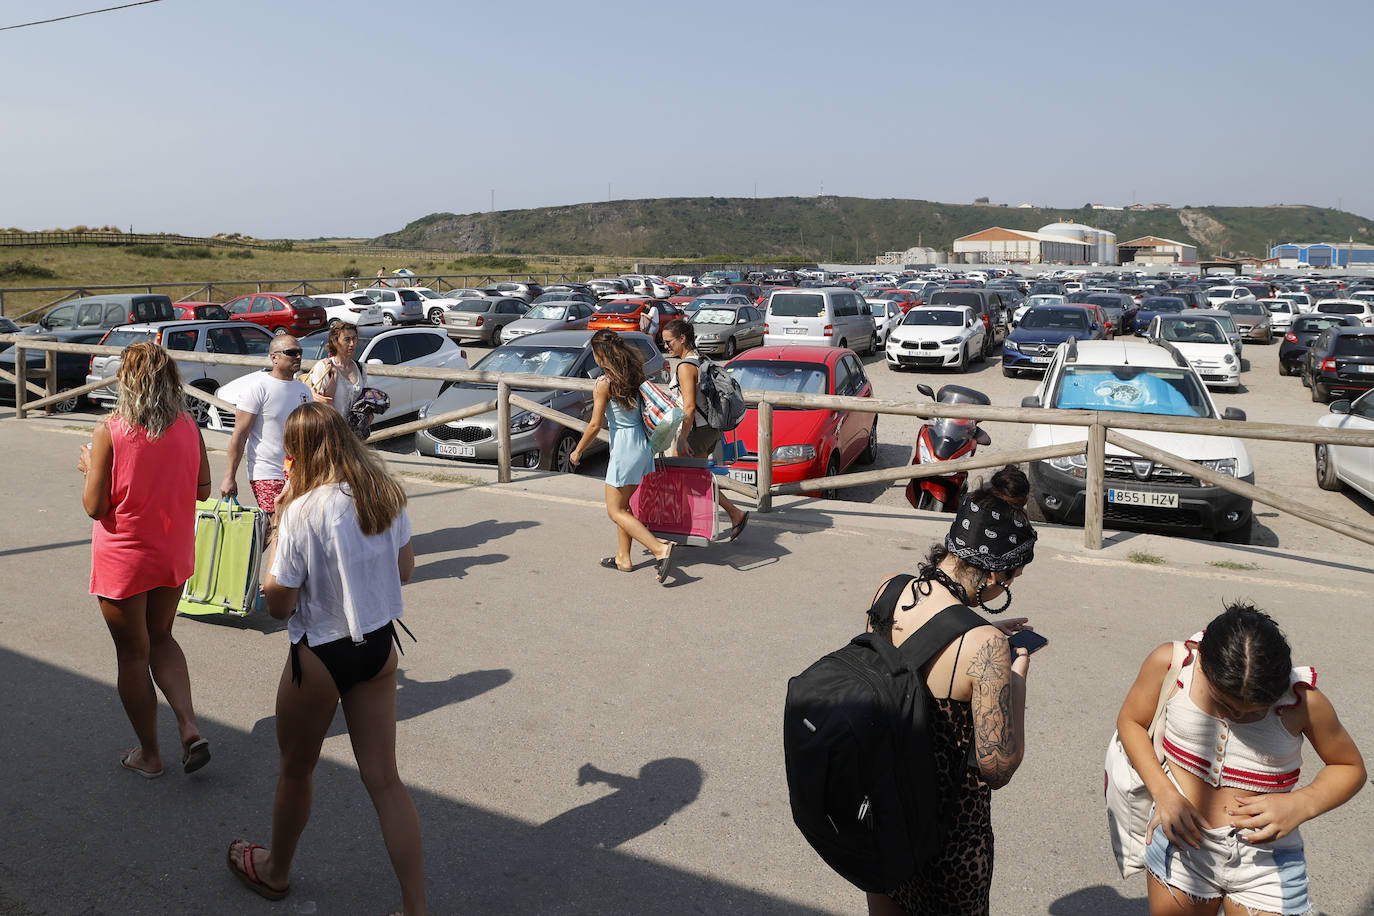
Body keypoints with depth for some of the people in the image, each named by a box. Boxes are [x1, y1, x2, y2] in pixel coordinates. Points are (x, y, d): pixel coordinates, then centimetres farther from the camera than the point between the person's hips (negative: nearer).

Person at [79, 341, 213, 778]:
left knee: (132, 653, 12)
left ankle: (149, 753, 24)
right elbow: (203, 488, 3)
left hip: (124, 558, -4)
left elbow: (94, 506, -14)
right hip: (174, 554, 4)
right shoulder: (188, 427, -6)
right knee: (161, 638, 23)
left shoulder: (111, 430, -18)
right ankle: (190, 727, 7)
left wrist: (89, 466, 3)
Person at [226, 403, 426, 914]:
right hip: (380, 646, 5)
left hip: (321, 656, -5)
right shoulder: (386, 494, -5)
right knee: (383, 779, 10)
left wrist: (275, 545, -4)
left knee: (296, 772, 20)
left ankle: (275, 872, 46)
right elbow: (404, 568, 7)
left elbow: (279, 606, -14)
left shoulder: (303, 512, -21)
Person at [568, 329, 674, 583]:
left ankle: (660, 549, -12)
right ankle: (623, 558, 26)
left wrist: (578, 451, 1)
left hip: (624, 446, -8)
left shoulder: (604, 383, -15)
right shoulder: (633, 375, 7)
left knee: (615, 511, 1)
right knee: (622, 505, 20)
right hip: (643, 443, 8)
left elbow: (595, 424, -13)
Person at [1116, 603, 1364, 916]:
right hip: (1180, 840, 1)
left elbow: (1351, 768, 0)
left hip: (1263, 860, -1)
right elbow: (1130, 721, -1)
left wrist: (1301, 805, -20)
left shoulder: (1303, 700, -18)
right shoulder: (1170, 663, -17)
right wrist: (1163, 793, -15)